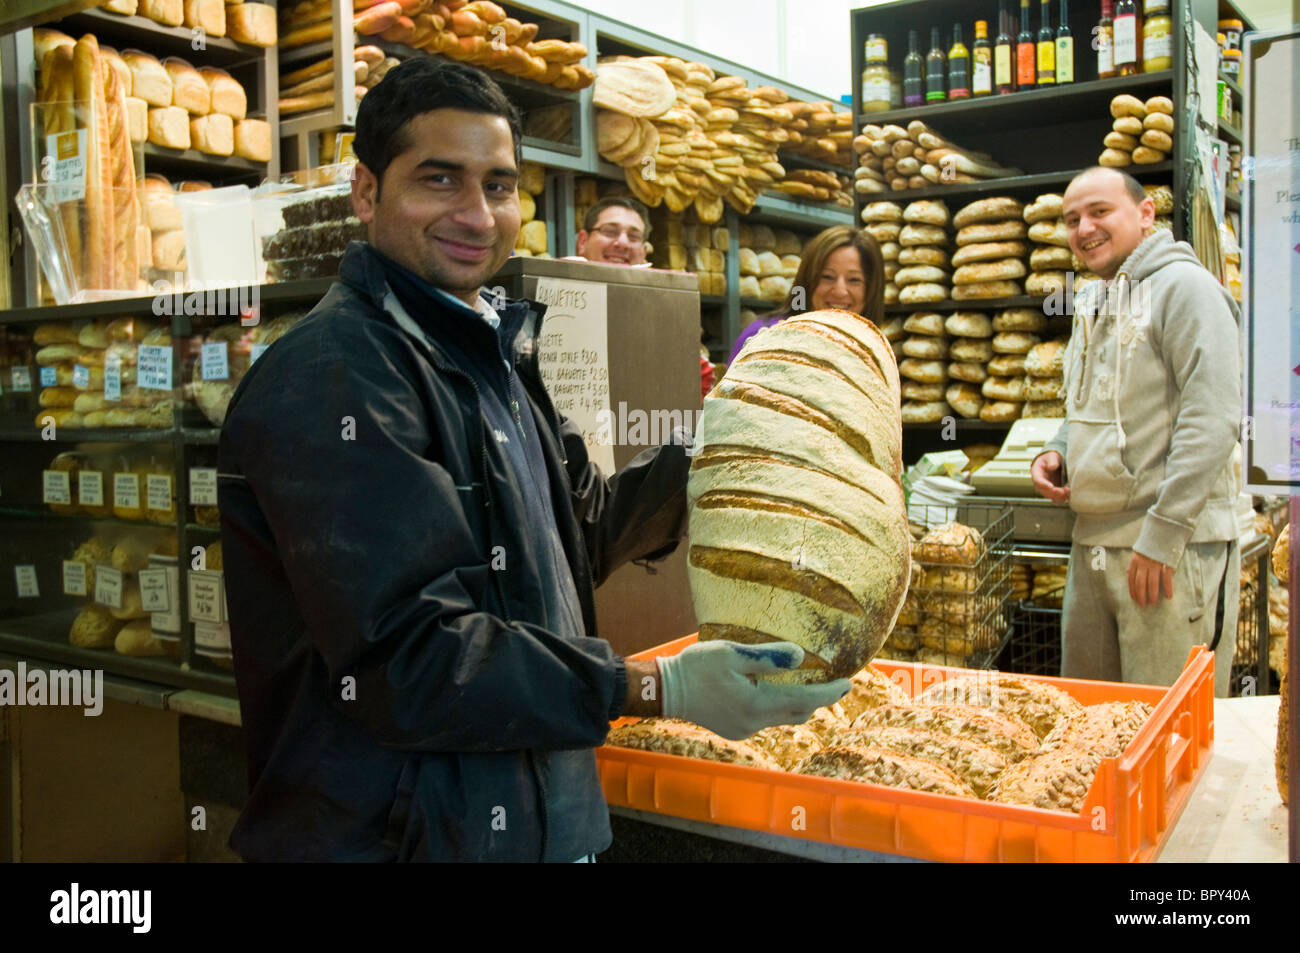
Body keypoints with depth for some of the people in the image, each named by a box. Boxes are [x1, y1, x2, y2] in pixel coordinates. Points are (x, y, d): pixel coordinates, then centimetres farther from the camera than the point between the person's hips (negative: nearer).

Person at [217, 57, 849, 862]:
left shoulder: (492, 353, 11)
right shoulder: (333, 379, -21)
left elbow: (581, 530, 18)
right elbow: (404, 661, -26)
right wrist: (657, 689, -27)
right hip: (394, 833, -9)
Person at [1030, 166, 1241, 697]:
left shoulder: (1183, 285, -9)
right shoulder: (1093, 304, 17)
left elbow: (1212, 420, -18)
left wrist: (1162, 534, -21)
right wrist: (1057, 453, 8)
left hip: (1174, 550, -8)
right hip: (1092, 543, 8)